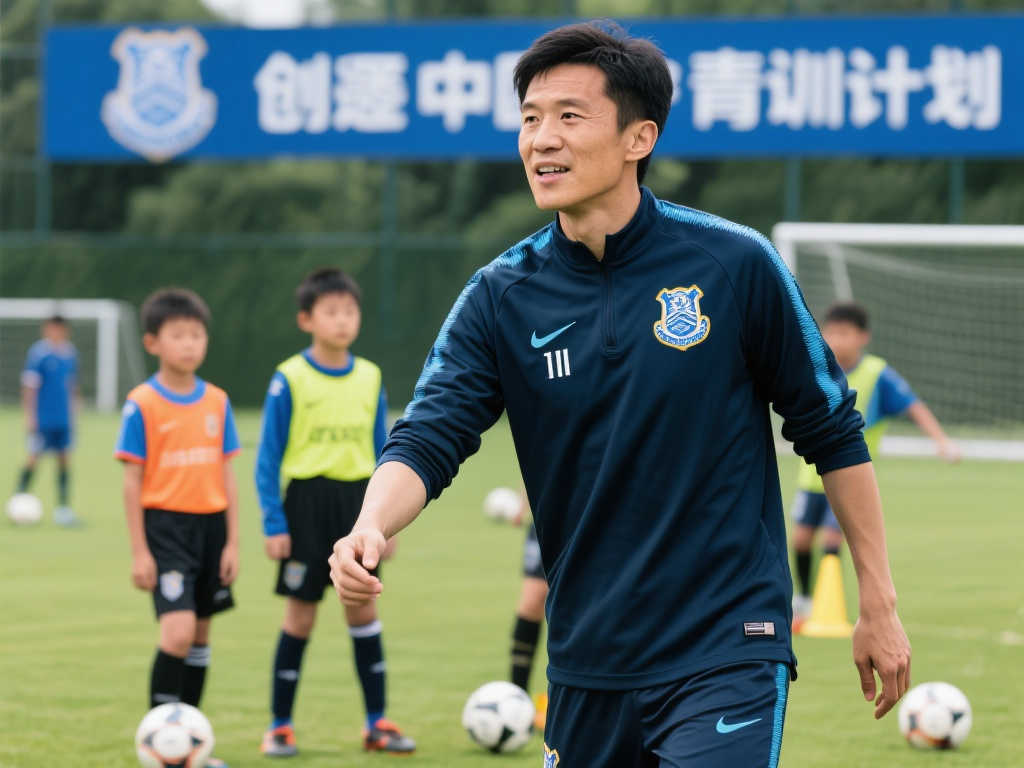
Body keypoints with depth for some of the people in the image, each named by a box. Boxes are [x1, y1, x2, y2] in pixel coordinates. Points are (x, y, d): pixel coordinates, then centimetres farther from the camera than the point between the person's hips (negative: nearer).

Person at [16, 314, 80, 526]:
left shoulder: (69, 354, 8)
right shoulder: (39, 354, -10)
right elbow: (29, 386, -10)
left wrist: (73, 411, 19)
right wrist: (29, 415, -12)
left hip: (64, 419, 6)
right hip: (43, 419, -6)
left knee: (65, 459, 5)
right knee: (34, 459, -3)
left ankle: (63, 507, 10)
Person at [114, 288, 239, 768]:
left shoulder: (216, 403, 7)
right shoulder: (143, 405, -6)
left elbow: (226, 477, 10)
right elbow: (132, 481, -5)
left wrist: (232, 542, 6)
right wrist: (139, 552, -8)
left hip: (210, 525, 5)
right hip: (165, 526, -5)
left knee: (201, 633, 10)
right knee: (178, 630, -18)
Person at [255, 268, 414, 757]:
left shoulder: (369, 378, 5)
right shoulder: (289, 380, -8)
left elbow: (383, 454, 11)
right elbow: (269, 457, -6)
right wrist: (273, 524, -10)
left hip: (357, 501, 4)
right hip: (307, 501, -4)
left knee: (363, 608, 6)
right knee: (300, 615, 1)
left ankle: (376, 723, 13)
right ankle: (280, 726, 11)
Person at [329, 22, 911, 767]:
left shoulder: (734, 265, -6)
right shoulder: (500, 299, 0)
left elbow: (832, 432, 2)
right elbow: (427, 440, -9)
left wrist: (879, 605, 4)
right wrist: (371, 528, -32)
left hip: (727, 656, -4)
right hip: (587, 664, 4)